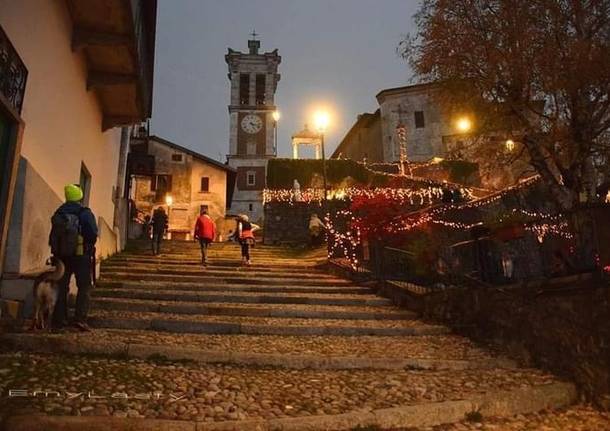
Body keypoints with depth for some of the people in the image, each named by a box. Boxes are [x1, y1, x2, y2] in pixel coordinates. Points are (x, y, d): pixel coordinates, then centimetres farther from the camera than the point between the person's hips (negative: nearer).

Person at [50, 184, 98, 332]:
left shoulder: (59, 213, 4)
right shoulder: (85, 213, -11)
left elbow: (52, 236, 6)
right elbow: (93, 234, -15)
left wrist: (57, 250, 15)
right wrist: (89, 247, 4)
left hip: (61, 254, 5)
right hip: (81, 255, -5)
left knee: (62, 287, 14)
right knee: (84, 287, 2)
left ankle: (59, 319, 17)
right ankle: (80, 318, -8)